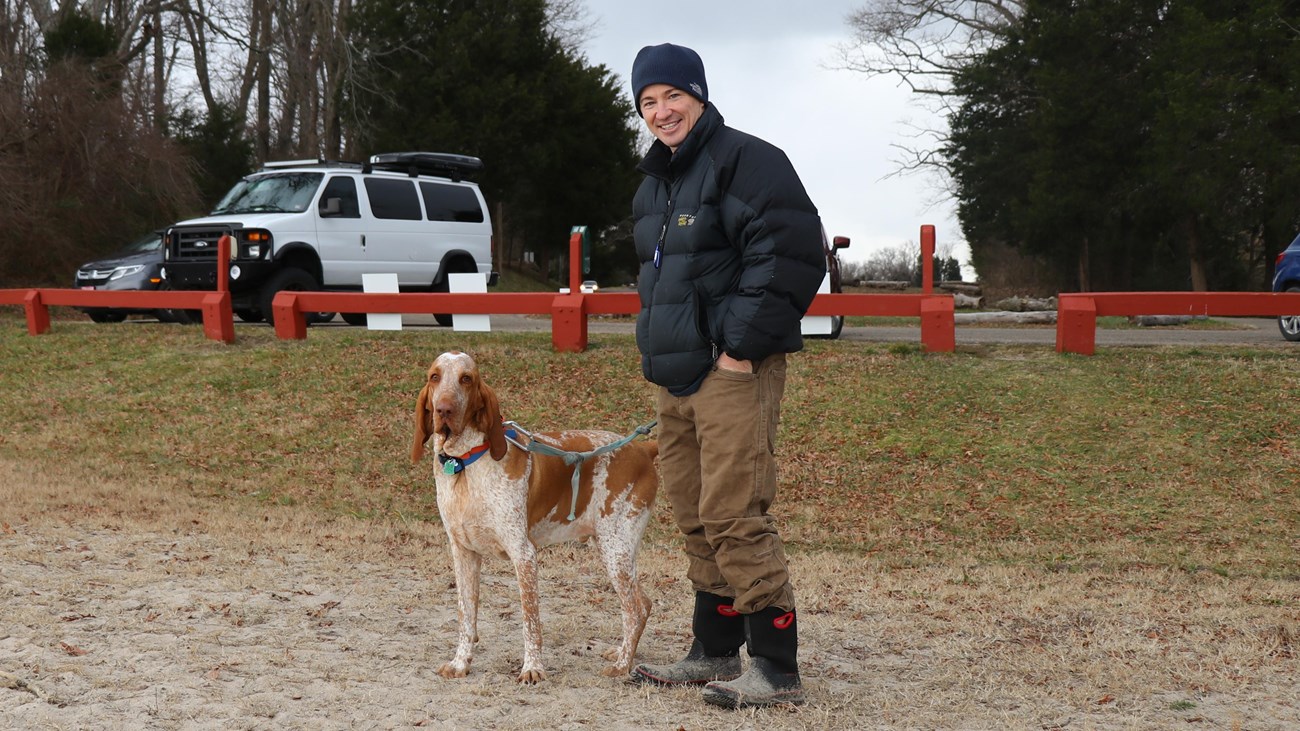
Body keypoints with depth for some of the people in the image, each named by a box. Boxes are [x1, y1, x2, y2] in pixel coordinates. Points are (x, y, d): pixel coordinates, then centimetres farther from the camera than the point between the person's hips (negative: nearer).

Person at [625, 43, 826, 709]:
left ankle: (777, 671, -7)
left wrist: (741, 345, -19)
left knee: (734, 518, -13)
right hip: (676, 378, 9)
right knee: (695, 521, 14)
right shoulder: (654, 183, 19)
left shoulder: (744, 160, -9)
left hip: (733, 372, -9)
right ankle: (714, 654, 25)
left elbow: (789, 256, -19)